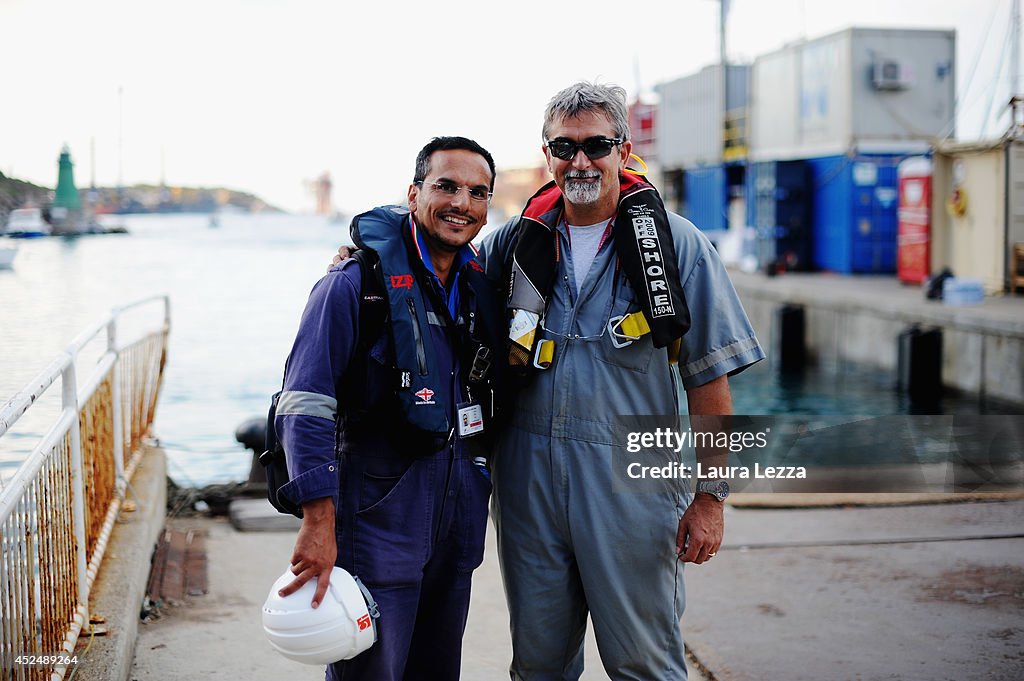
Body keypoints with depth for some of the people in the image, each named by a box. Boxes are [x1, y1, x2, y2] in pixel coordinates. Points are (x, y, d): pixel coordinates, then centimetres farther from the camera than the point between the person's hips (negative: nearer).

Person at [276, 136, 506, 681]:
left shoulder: (479, 288, 9)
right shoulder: (357, 284, -11)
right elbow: (304, 407, -16)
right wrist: (318, 522, -21)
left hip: (457, 523, 7)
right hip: (378, 519, -6)